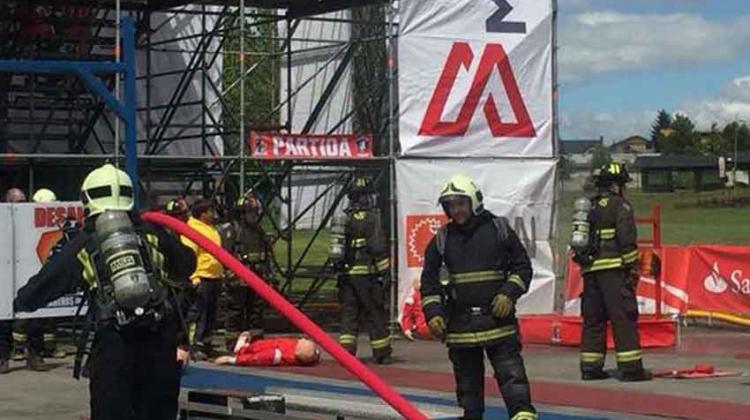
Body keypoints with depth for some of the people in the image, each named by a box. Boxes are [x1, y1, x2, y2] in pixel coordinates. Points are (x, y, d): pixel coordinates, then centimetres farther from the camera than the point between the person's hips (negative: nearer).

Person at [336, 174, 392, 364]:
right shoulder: (371, 217, -9)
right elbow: (378, 247, -14)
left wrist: (339, 267, 19)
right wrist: (383, 269, -7)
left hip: (347, 272, 5)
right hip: (367, 273, -4)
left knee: (349, 313, 9)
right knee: (376, 314, 2)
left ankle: (346, 351, 4)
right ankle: (381, 353, 6)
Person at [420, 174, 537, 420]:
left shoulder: (499, 230, 0)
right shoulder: (442, 239, 6)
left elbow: (522, 266, 4)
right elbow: (429, 280, 11)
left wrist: (509, 294, -10)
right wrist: (433, 313, 1)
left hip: (497, 318, -2)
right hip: (460, 324, 3)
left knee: (511, 373, -8)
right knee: (467, 381, 10)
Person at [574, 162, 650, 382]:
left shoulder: (589, 208, 19)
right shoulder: (620, 206, -4)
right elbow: (627, 239, -12)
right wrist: (633, 268, -7)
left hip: (590, 269, 7)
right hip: (613, 269, -7)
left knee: (592, 318, 10)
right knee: (624, 317, -6)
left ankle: (590, 367, 10)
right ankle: (630, 367, -9)